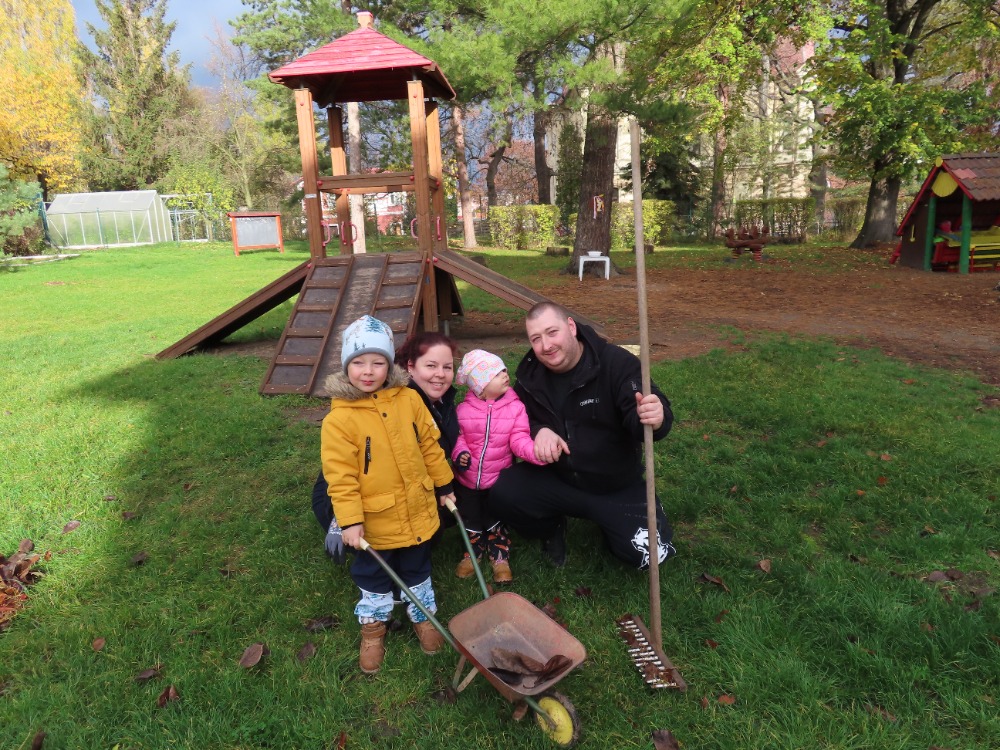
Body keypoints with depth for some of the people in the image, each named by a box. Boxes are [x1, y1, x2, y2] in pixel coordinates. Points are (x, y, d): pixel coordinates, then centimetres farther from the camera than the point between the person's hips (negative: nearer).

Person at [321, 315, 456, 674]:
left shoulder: (408, 400, -9)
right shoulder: (339, 419, -20)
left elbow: (429, 445, 2)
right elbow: (340, 476, -18)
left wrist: (444, 485, 8)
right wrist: (350, 520, -18)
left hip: (417, 511, 3)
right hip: (374, 520, -3)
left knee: (417, 570, 24)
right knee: (374, 576, 20)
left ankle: (423, 616, 48)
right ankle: (373, 626, 45)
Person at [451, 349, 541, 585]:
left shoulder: (515, 407, -14)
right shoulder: (464, 409, -12)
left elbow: (520, 440, -18)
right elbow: (458, 437, -4)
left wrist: (539, 452, -37)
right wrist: (459, 454, -25)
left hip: (498, 479, -1)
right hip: (466, 479, 1)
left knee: (496, 522, 16)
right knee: (470, 521, 20)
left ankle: (500, 556, 39)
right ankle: (474, 550, 46)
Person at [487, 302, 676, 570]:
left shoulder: (617, 362, -18)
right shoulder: (530, 374, -5)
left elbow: (638, 416, -27)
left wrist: (656, 418, -52)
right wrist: (538, 431, -18)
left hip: (618, 486, -2)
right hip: (555, 479, 3)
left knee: (647, 554, -16)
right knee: (502, 494, -21)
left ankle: (605, 518, 20)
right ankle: (552, 529, 12)